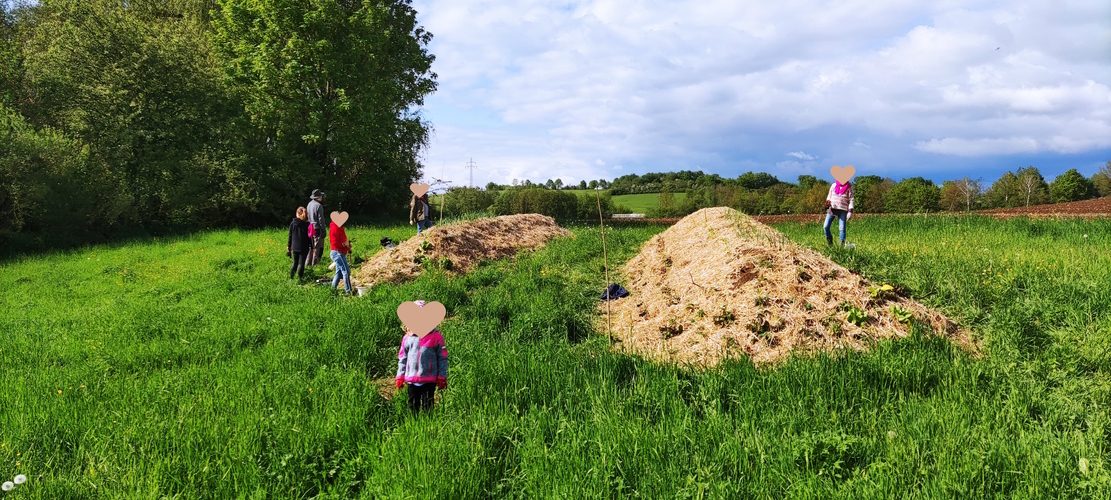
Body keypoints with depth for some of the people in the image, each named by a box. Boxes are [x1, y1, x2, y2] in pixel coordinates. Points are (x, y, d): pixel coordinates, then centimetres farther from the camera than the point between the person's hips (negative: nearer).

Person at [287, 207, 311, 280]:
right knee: (301, 263, 1)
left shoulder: (292, 224, 0)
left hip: (294, 247, 3)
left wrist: (289, 246, 15)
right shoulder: (307, 224, -7)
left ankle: (291, 277, 15)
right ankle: (299, 278, -1)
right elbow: (310, 237, -4)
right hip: (304, 248, -3)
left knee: (295, 263, 16)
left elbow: (290, 236, 6)